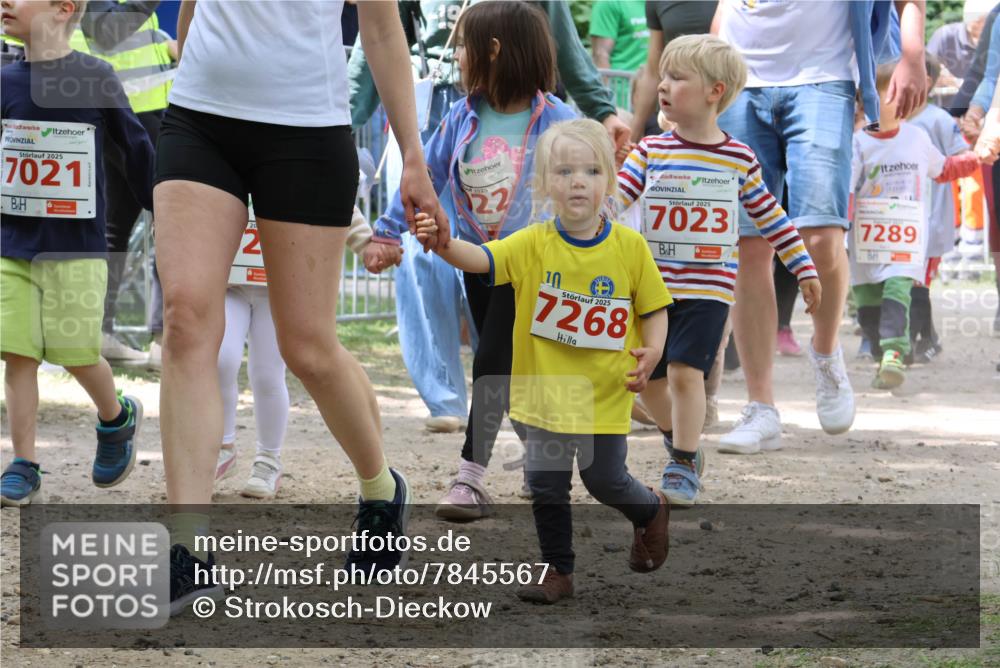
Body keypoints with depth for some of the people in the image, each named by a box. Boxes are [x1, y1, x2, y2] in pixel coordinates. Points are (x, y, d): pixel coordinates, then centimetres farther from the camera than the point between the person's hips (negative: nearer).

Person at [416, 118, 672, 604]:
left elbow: (654, 308, 1)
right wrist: (445, 245, -45)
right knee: (545, 484, 5)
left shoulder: (629, 246, -8)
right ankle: (557, 571, 22)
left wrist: (652, 351, -18)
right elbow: (482, 259, -24)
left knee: (605, 479, 8)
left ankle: (651, 512, 40)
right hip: (546, 389, 1)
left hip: (605, 391, -1)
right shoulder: (534, 244, -9)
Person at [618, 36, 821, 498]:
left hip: (709, 287, -3)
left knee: (685, 371, -15)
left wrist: (804, 269, 13)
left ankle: (684, 468, -3)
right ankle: (681, 444, 31)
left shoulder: (739, 159, 2)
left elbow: (769, 216, 11)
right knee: (650, 379, 7)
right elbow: (614, 199, -6)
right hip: (654, 284, 3)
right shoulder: (650, 152, 3)